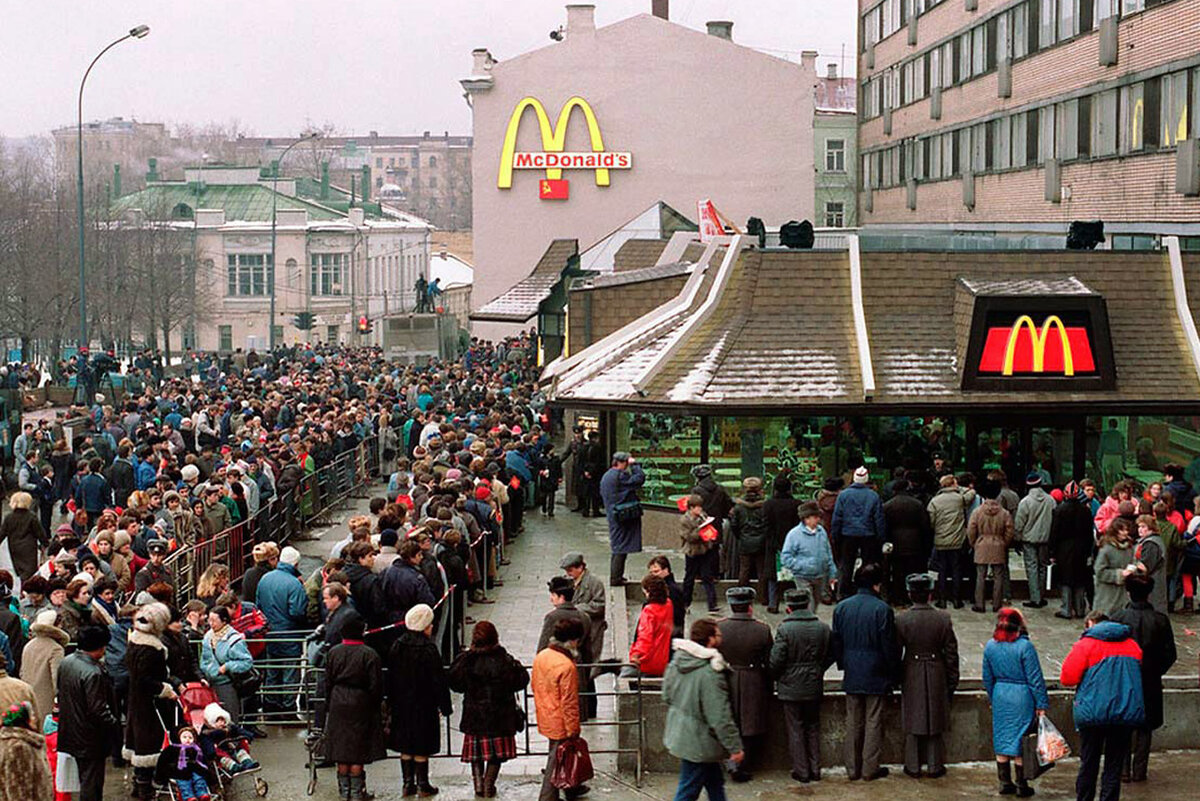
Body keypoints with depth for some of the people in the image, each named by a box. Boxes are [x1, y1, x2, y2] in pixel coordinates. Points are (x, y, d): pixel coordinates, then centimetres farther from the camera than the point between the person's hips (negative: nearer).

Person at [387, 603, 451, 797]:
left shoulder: (397, 646, 1)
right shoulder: (428, 649, -15)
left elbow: (391, 677, 7)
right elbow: (438, 680, -13)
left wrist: (392, 704, 15)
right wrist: (444, 705, -5)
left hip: (401, 706, 5)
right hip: (423, 705, -5)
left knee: (405, 746, 11)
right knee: (421, 748, 3)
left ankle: (408, 783, 14)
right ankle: (422, 784, 8)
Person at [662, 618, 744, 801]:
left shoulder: (676, 664, 0)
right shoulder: (710, 674, -27)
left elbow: (667, 697, 13)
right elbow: (720, 717, -25)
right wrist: (735, 747, -16)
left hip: (679, 735, 9)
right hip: (699, 743, -9)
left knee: (715, 783, 23)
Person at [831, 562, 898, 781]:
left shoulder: (841, 608, 0)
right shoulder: (882, 610, -14)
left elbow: (836, 642, 7)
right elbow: (889, 646, -11)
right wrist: (893, 672, 1)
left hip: (851, 675, 4)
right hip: (876, 676, -4)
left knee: (853, 722, 11)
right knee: (874, 722, 5)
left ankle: (853, 769, 14)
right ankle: (870, 768, 7)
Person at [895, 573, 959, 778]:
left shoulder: (902, 621, -12)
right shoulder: (943, 619, -9)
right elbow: (951, 652, -3)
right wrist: (952, 680, 8)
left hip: (912, 675, -1)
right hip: (937, 676, 1)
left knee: (913, 722, 10)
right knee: (935, 721, 12)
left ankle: (913, 767, 15)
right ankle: (935, 766, 17)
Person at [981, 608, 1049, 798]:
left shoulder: (990, 646, 1)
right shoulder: (1025, 646, -14)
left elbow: (987, 678, 10)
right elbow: (1035, 679, -11)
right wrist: (1041, 704, -5)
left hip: (1000, 696, 5)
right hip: (1021, 697, -5)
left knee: (1002, 739, 12)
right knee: (1020, 740, 2)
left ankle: (1005, 783, 18)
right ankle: (1022, 786, 9)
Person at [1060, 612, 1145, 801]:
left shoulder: (1085, 644, -4)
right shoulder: (1132, 645, 11)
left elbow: (1067, 678, -7)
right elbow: (1139, 677, 22)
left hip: (1093, 713, -3)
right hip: (1128, 713, 3)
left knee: (1089, 763, 10)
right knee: (1115, 764, 8)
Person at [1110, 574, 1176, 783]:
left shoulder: (1117, 619, -13)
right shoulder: (1160, 620, -9)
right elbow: (1170, 654, -3)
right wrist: (1156, 671, 13)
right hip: (1150, 682, 1)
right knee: (1144, 728, 12)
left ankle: (1123, 769, 8)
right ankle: (1139, 771, 12)